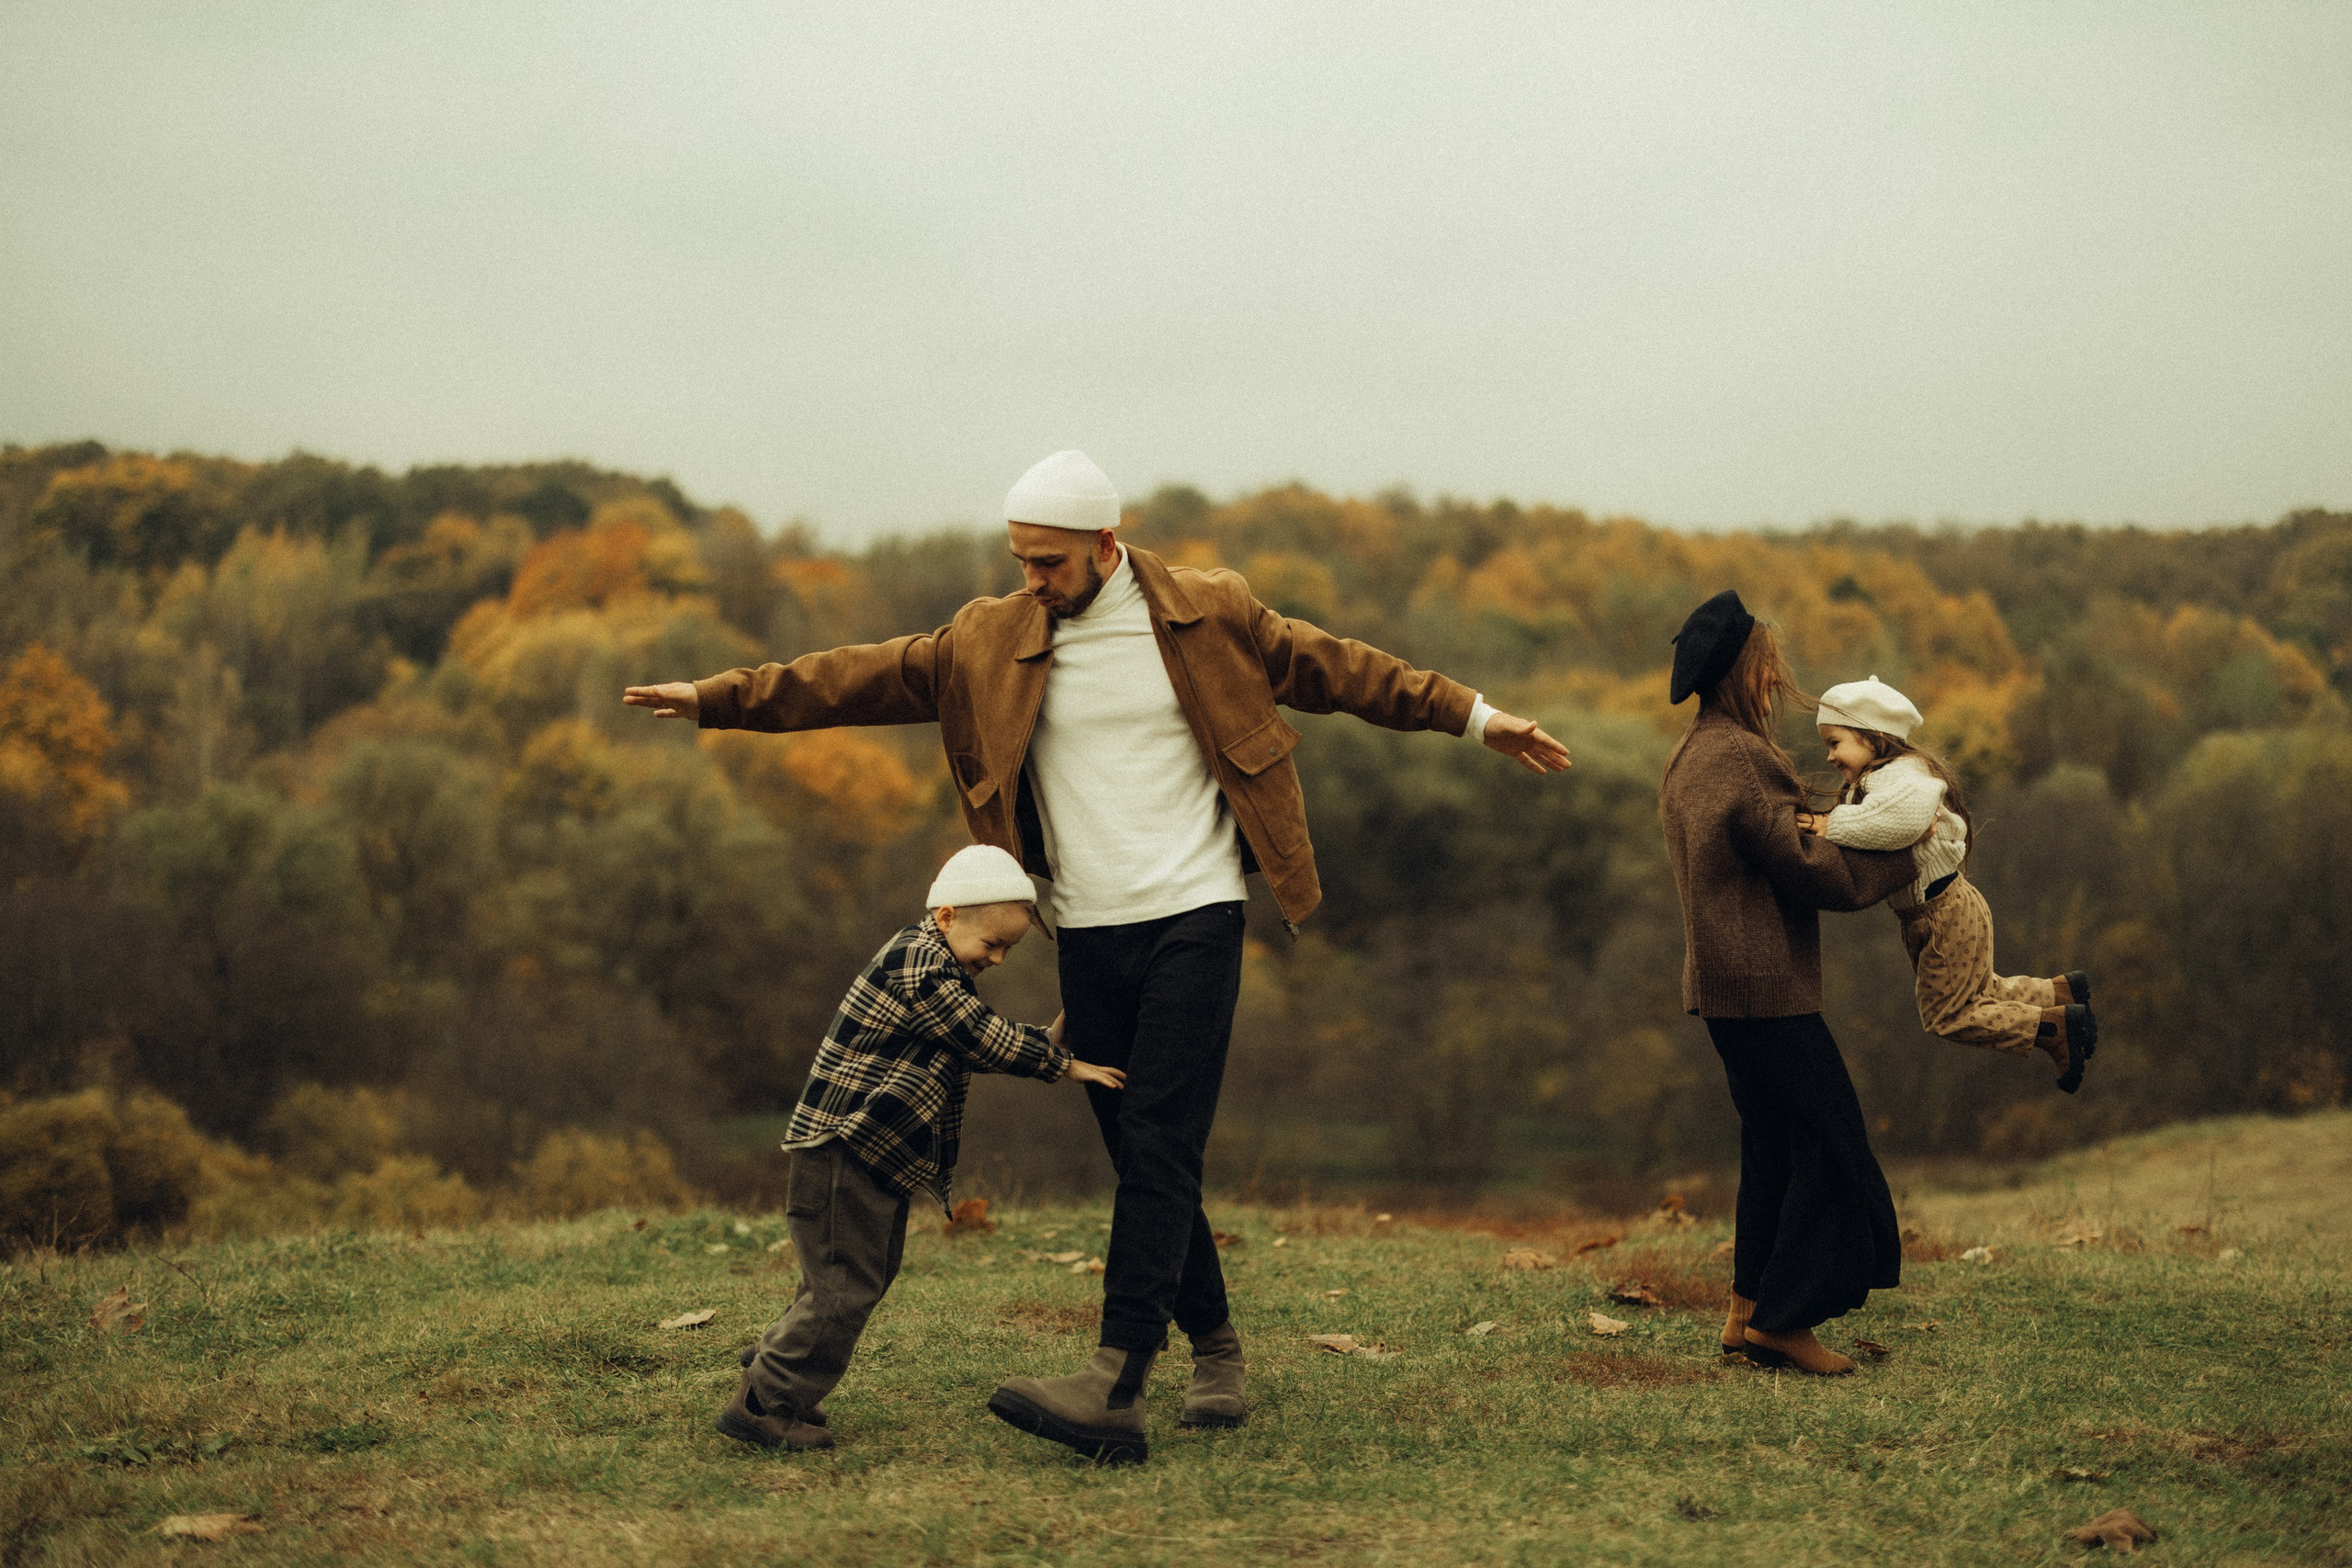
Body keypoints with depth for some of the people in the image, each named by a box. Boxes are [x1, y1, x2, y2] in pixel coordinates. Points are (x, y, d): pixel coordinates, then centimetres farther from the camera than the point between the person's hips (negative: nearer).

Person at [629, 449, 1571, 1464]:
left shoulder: (1210, 614, 1)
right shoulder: (987, 641, 5)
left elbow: (1334, 668, 10)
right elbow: (860, 678, 6)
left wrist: (1475, 718, 12)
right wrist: (718, 698, 2)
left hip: (1194, 919, -3)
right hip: (1089, 934, 3)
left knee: (1158, 1149, -14)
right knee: (1144, 1159, 7)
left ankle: (1114, 1387, -23)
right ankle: (1215, 1348, 24)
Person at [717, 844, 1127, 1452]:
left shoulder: (936, 963, 15)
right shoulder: (920, 966, -19)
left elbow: (976, 1045, 20)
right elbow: (987, 1039, -18)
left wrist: (1044, 1040, 10)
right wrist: (1060, 1063, -9)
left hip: (876, 1154, 11)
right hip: (842, 1148, -11)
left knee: (863, 1278, 18)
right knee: (843, 1287, -9)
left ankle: (770, 1371, 28)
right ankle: (763, 1403, -2)